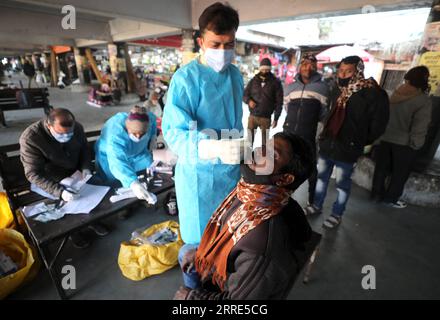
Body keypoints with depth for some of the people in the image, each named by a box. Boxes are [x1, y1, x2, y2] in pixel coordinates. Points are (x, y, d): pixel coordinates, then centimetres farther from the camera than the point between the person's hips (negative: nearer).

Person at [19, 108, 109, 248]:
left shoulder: (77, 127, -14)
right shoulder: (30, 138, -27)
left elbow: (85, 150, 3)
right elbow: (33, 174, -28)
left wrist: (86, 168, -15)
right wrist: (59, 191, -40)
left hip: (73, 174, 4)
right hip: (45, 181, -4)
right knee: (65, 200, -25)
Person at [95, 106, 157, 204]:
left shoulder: (148, 118, -26)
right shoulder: (115, 134, -42)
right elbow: (117, 164, -55)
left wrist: (153, 136, -11)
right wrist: (133, 183, -69)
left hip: (138, 153, 4)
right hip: (111, 156, -4)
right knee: (112, 183, -14)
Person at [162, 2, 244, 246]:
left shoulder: (235, 74, 3)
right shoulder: (185, 78, -18)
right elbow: (174, 132, -25)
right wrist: (213, 148, -41)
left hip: (231, 168, 6)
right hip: (199, 173, -5)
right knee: (201, 240, 15)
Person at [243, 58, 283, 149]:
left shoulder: (276, 83, 2)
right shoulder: (253, 81, 8)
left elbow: (279, 102, 1)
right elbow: (245, 94, 13)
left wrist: (276, 118, -4)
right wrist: (249, 100, -11)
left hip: (266, 118, -1)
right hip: (252, 116, 2)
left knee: (264, 141, 7)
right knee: (249, 140, 4)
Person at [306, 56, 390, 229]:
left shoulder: (372, 93, -13)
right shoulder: (337, 90, 6)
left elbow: (378, 123, -9)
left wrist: (359, 142, -3)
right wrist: (326, 135, 15)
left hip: (347, 149, -6)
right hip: (327, 144, 6)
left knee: (342, 184, 9)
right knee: (322, 177, 17)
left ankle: (337, 214, 26)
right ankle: (317, 205, 35)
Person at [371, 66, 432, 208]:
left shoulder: (397, 93, -2)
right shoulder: (424, 101, -18)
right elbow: (420, 127, -16)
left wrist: (384, 132, 15)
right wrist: (415, 144, -4)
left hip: (386, 137, 5)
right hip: (404, 143, -5)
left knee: (382, 167, 16)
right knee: (400, 173, 12)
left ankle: (377, 192, 30)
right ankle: (391, 198, 25)